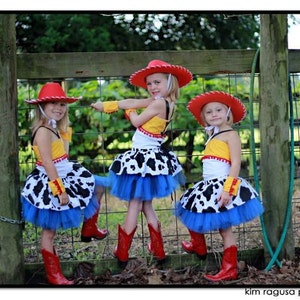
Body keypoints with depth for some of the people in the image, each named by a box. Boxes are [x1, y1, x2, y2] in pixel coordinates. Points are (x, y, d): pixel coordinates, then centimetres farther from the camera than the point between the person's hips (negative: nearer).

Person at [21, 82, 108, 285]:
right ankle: (53, 274, 10)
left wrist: (66, 133, 12)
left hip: (65, 176, 10)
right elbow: (47, 163, -25)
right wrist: (60, 190, -25)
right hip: (50, 184, -10)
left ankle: (89, 229, 34)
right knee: (50, 230, 1)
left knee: (98, 187, 21)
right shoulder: (43, 131, -21)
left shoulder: (55, 129, 10)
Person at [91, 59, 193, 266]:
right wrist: (106, 105, 16)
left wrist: (129, 110, 10)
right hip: (150, 157, 9)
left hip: (144, 159, -9)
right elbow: (134, 103, 12)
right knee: (146, 205, 16)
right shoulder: (163, 102, 8)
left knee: (134, 204, -1)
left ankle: (123, 253, 7)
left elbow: (136, 121, -11)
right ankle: (158, 249, 19)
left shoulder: (158, 103, -19)